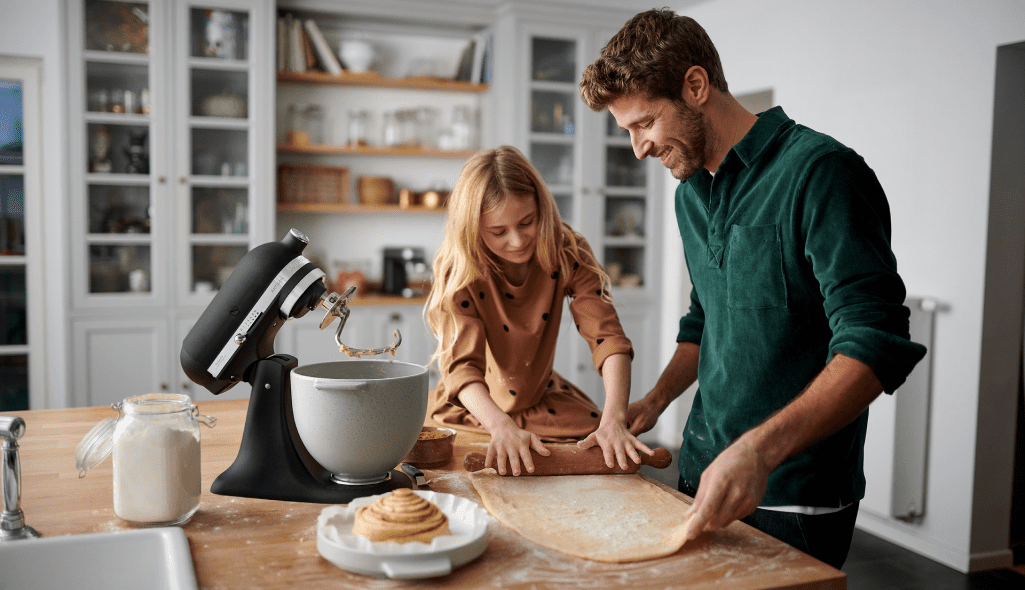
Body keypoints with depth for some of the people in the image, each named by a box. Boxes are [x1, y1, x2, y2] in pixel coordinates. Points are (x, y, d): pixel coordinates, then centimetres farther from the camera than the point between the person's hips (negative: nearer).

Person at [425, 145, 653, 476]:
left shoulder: (566, 253, -16)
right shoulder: (459, 271, -21)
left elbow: (606, 337, -23)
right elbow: (462, 364, -30)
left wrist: (614, 420, -39)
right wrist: (502, 427, -49)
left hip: (544, 401, 1)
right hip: (473, 410, -1)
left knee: (606, 452, -19)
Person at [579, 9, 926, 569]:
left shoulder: (818, 171, -16)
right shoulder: (690, 195, 9)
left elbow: (874, 345, -24)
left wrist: (760, 449, -34)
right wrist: (656, 399, 6)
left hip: (792, 498, -7)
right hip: (702, 475, 7)